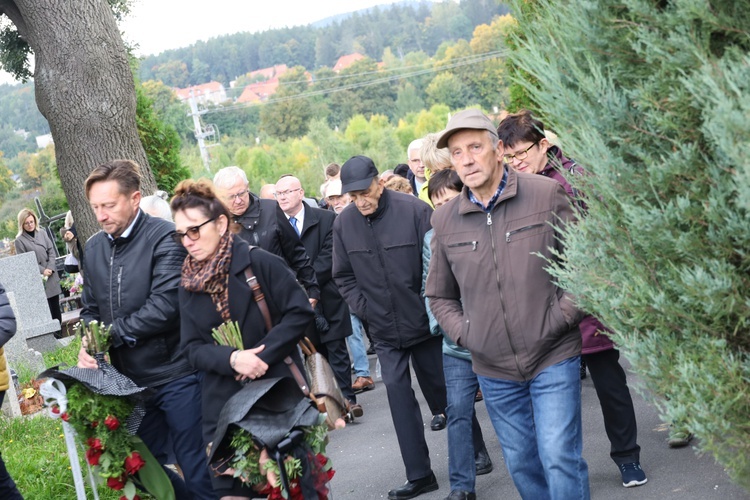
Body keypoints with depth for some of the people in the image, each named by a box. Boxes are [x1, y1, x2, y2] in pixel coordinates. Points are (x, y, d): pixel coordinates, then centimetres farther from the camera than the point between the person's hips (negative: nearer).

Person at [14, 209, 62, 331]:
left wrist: (50, 268, -8)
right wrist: (42, 271, -12)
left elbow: (51, 251, 6)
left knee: (55, 305, 8)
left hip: (52, 275, 4)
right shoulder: (20, 240, -5)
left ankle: (59, 333, 17)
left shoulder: (42, 233, 7)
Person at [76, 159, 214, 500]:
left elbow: (165, 305, -22)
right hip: (131, 381, 7)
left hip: (175, 375, -7)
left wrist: (109, 334, -16)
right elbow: (91, 308, 16)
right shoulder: (94, 248, 8)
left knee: (197, 470, 1)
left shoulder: (165, 238, -13)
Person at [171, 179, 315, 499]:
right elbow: (192, 349, 1)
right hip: (224, 404, 4)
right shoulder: (188, 284, 4)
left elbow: (300, 312, -11)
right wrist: (231, 358, -18)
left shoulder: (260, 263, -9)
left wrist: (263, 355, -19)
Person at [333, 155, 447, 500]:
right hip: (384, 329, 3)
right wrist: (364, 308, -1)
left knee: (437, 382, 12)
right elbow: (343, 276, 7)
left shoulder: (414, 210, -17)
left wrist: (432, 305, -12)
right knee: (398, 392, -1)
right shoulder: (344, 223, -4)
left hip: (424, 321, -3)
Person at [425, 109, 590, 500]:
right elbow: (439, 296, 15)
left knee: (560, 458, -7)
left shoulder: (547, 195, -7)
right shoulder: (444, 221, 2)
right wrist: (464, 334, 0)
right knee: (521, 463, 14)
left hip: (553, 358, -3)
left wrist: (563, 315, -10)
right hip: (494, 370, 3)